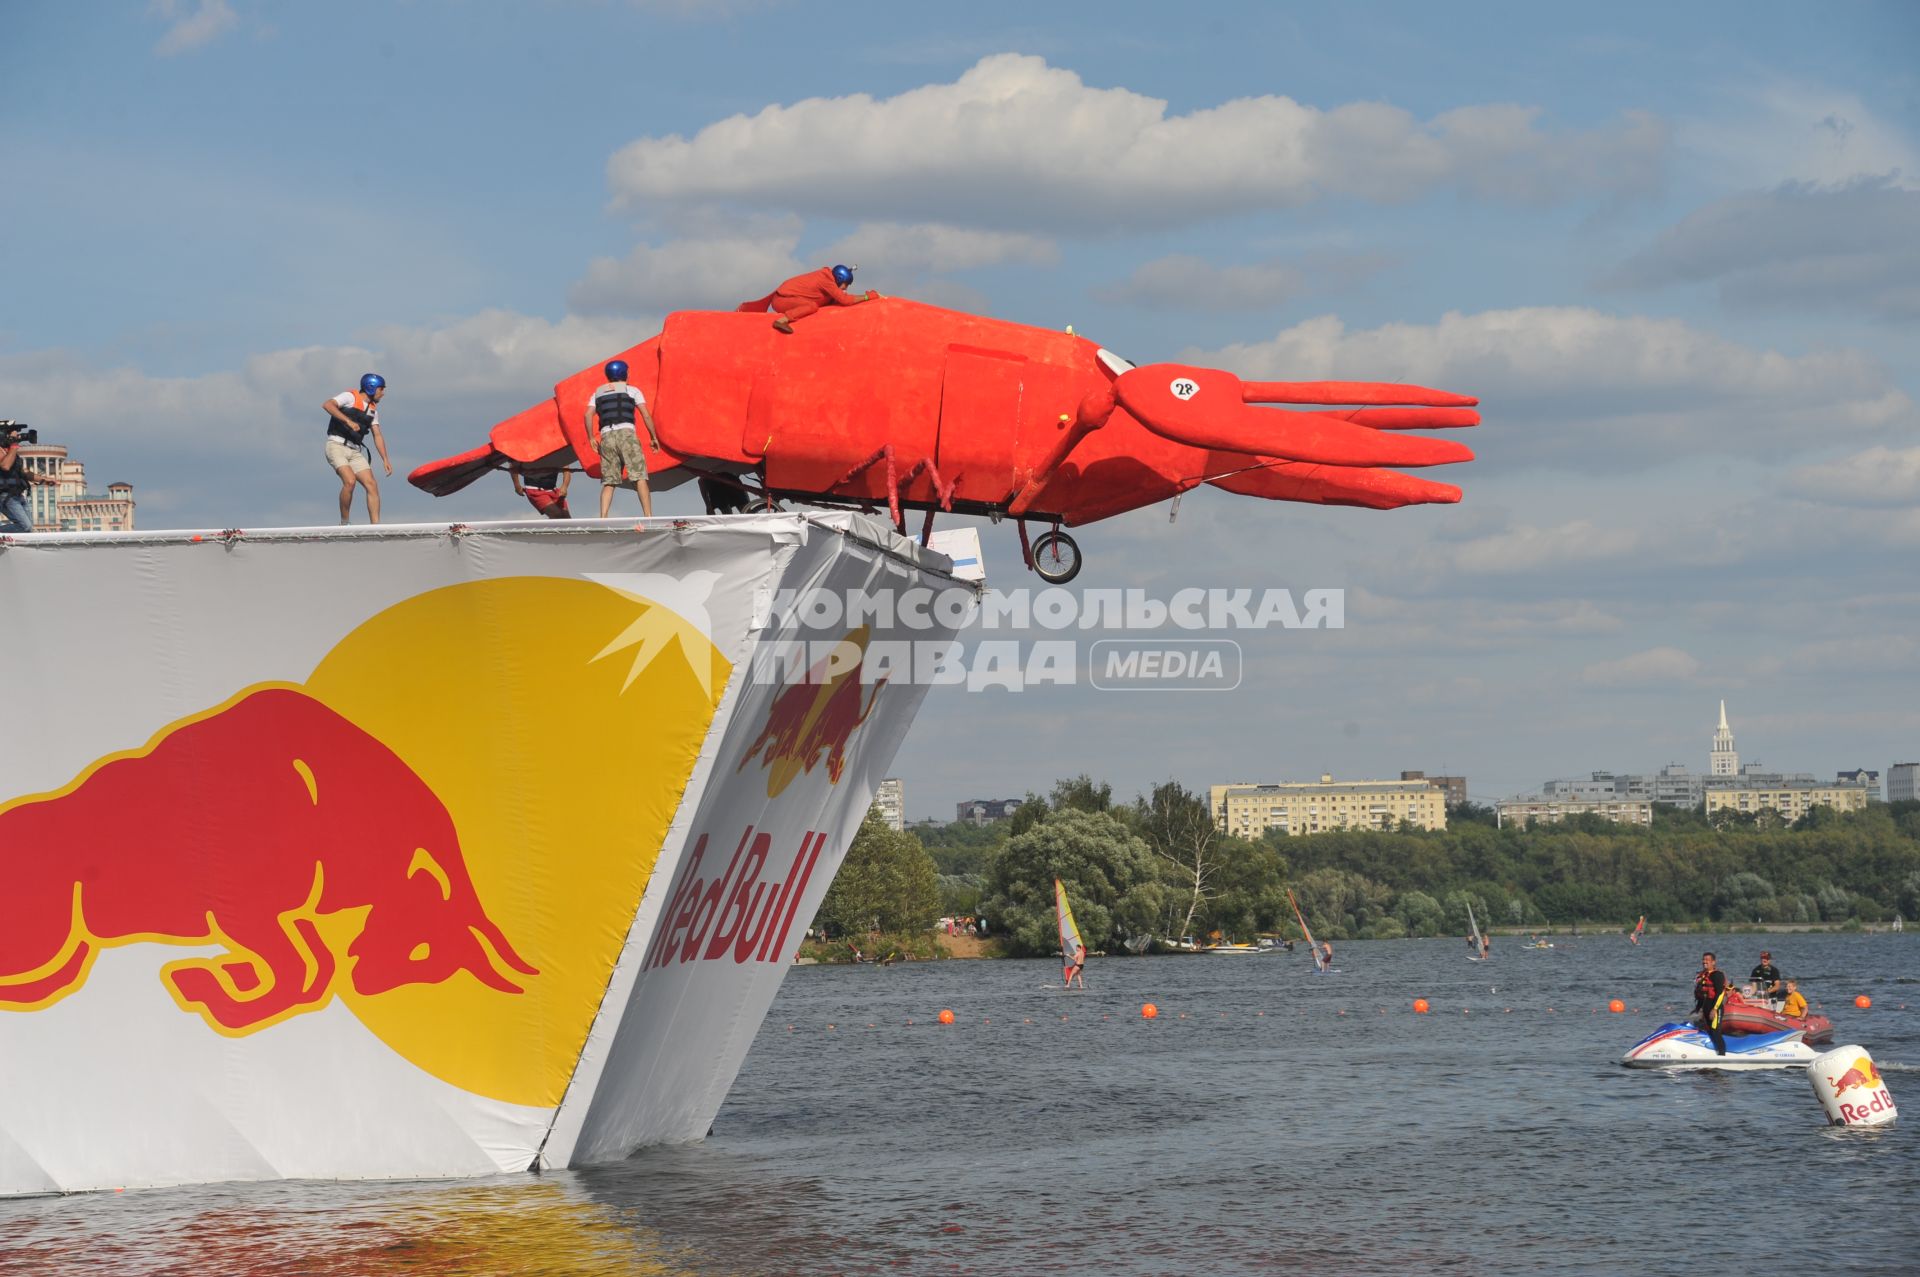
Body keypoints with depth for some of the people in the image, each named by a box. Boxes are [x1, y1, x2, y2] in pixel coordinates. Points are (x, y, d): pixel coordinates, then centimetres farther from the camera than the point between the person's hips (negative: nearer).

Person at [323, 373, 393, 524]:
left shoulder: (373, 409, 18)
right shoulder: (350, 397, -3)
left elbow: (377, 435, 18)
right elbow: (328, 405, -18)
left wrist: (385, 460, 7)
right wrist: (348, 421, -27)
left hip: (355, 452, 7)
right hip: (337, 446, -7)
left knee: (372, 485, -9)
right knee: (350, 480, -27)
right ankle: (345, 522, -13)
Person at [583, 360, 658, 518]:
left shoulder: (598, 393, 21)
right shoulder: (632, 390, 13)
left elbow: (588, 415, 4)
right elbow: (646, 416, 5)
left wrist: (591, 438, 7)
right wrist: (653, 437, 12)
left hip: (606, 437, 3)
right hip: (626, 433, -3)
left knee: (608, 482, 3)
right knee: (640, 478, -7)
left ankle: (602, 520, -11)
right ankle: (648, 517, -18)